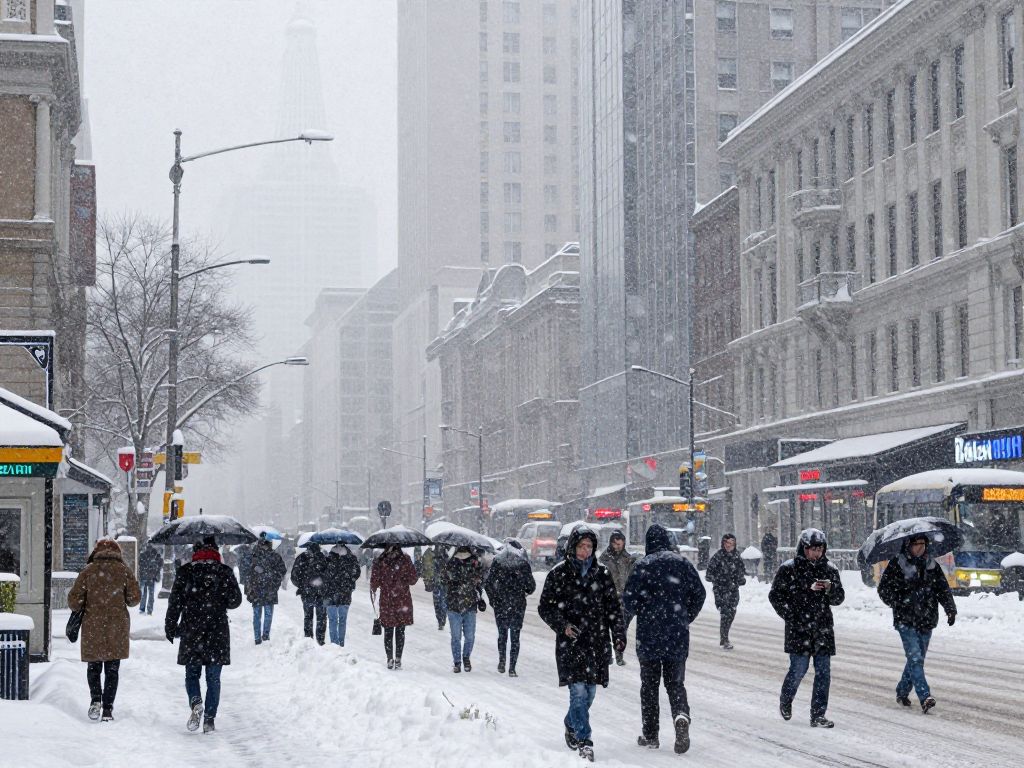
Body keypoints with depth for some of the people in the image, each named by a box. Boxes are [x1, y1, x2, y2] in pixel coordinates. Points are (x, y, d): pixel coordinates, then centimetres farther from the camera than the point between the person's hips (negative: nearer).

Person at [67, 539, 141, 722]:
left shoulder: (89, 570, -2)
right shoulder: (124, 570, 0)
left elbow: (74, 599, -4)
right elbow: (134, 598, -1)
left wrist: (79, 610, 17)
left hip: (93, 627, 0)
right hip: (117, 628, 0)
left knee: (93, 667, 14)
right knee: (112, 669, 8)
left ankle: (96, 698, -8)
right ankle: (107, 708, 2)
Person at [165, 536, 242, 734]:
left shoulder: (186, 572, 0)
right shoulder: (224, 572, 0)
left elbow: (175, 602, 0)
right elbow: (235, 600, -2)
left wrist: (170, 627, 9)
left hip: (191, 632, 0)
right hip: (218, 633, 0)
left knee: (192, 673, 12)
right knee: (213, 678, 7)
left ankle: (195, 702, -16)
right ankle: (209, 720, 3)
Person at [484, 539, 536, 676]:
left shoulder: (498, 561, -2)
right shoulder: (523, 562, -3)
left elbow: (488, 583, -7)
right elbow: (531, 585, -3)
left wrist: (493, 599, 4)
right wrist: (526, 591, 18)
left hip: (501, 604, 0)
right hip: (518, 604, 0)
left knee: (502, 634, 17)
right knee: (515, 636, 4)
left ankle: (501, 662, 12)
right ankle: (512, 669, 0)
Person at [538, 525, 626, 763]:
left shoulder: (601, 573, 8)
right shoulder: (559, 574, -1)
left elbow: (613, 607, 11)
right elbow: (545, 607, 1)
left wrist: (618, 634, -1)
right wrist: (563, 626, -14)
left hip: (597, 641, 4)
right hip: (570, 642, -4)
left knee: (589, 690, 11)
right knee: (578, 690, -13)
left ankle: (572, 725, 37)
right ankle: (584, 742, -11)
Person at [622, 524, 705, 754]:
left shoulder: (644, 566, -9)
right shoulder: (683, 563, 2)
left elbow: (630, 599, -11)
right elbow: (699, 594, 6)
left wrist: (622, 626, 5)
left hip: (648, 635, -2)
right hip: (677, 636, 3)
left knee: (649, 684, 9)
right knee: (675, 682, 10)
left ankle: (650, 735, 12)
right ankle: (681, 716, -19)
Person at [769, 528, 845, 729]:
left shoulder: (829, 569, 9)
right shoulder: (788, 569, -2)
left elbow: (838, 599, 12)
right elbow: (775, 596, 3)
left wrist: (830, 588, -10)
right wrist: (791, 618, -4)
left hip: (823, 629, 4)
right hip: (798, 629, -4)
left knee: (823, 672, 0)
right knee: (798, 669, -6)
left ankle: (818, 715, 6)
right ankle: (785, 701, 22)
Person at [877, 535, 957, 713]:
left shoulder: (931, 565, 10)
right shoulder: (896, 565, -3)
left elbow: (943, 588, 9)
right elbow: (883, 589, -1)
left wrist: (950, 608, -5)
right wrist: (899, 604, -13)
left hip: (927, 621, 5)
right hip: (906, 621, -5)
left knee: (917, 658, 11)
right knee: (915, 658, -15)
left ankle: (902, 691, 29)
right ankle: (925, 697, -22)